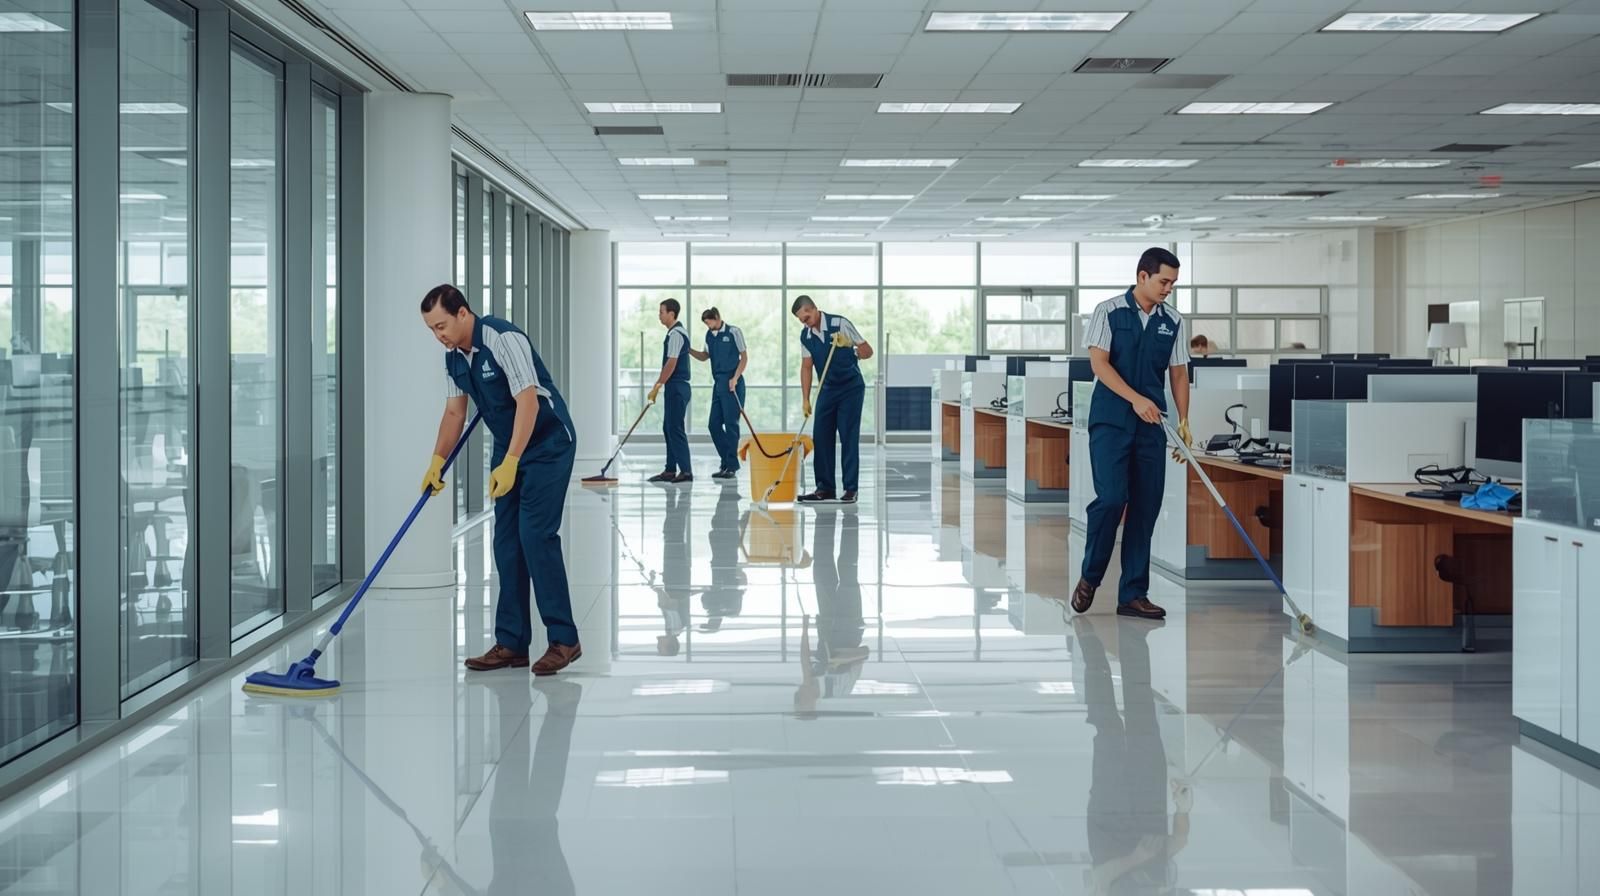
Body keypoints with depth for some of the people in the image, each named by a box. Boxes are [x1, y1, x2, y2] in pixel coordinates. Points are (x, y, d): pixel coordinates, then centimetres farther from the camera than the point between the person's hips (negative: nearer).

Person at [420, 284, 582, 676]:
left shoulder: (504, 339, -24)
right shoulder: (452, 356, 2)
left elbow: (528, 402, -28)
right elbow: (454, 412, 10)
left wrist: (509, 463, -32)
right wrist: (437, 462, 1)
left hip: (547, 443, -8)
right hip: (507, 446, 8)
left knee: (536, 535, -14)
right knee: (507, 541, 3)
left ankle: (563, 639, -7)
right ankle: (512, 643, 6)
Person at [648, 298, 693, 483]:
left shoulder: (676, 334, -16)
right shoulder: (676, 332, 16)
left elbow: (671, 364, -20)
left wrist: (657, 386, -16)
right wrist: (659, 384, 23)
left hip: (677, 387, -10)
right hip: (675, 387, 10)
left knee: (675, 428, -9)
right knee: (668, 427, 12)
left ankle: (686, 471, -8)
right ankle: (670, 470, 16)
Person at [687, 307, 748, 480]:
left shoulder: (733, 332, -5)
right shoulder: (709, 335, 13)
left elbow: (744, 357, -4)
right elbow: (705, 356, 23)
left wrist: (735, 378, -13)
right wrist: (688, 350, 6)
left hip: (732, 384, -7)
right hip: (718, 383, 7)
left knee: (730, 424, -5)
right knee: (714, 425, 5)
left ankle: (731, 465, 0)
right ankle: (727, 462, 15)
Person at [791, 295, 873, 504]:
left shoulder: (841, 324, -15)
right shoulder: (805, 335, 0)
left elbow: (868, 351, -10)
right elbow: (806, 367, 5)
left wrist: (849, 346, -28)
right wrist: (805, 399, -1)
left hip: (851, 387, -5)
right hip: (827, 389, 5)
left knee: (848, 437, -7)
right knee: (821, 437, 0)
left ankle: (850, 489, -3)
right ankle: (825, 487, 6)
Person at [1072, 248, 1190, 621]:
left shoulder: (1173, 321, 9)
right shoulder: (1109, 312, -3)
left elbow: (1178, 372, 12)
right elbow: (1099, 363, -9)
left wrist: (1183, 420, 1)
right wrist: (1136, 399, -19)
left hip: (1152, 426, 4)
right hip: (1110, 421, -4)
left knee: (1146, 507, 2)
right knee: (1112, 498, -15)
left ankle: (1133, 595, 8)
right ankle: (1090, 576, 7)